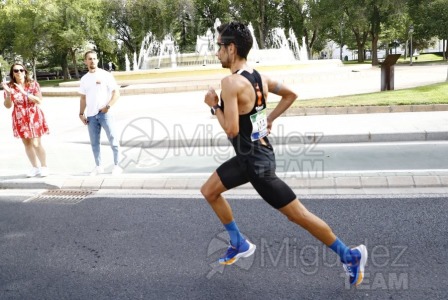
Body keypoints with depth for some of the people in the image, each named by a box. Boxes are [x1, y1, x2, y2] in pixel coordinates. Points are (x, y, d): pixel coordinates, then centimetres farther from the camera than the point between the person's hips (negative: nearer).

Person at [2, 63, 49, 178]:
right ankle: (35, 167, 20)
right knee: (27, 144, 8)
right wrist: (8, 93, -18)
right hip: (20, 119, 3)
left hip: (34, 117, -3)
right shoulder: (9, 86, -1)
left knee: (36, 144, -6)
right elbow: (8, 106, -2)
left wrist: (24, 92, -21)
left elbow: (39, 101, -13)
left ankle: (44, 167, 10)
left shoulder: (33, 84, -5)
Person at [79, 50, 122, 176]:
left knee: (113, 140, -3)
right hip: (91, 115, 5)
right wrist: (81, 114, 9)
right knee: (94, 142, 9)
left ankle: (116, 166, 7)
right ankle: (98, 166, 20)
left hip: (105, 113, -4)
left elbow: (116, 92, -6)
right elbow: (83, 98, 16)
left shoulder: (105, 75, -3)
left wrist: (108, 106, -16)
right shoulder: (84, 79, 11)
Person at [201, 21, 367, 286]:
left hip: (256, 161, -10)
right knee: (209, 191, 20)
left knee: (298, 214, 0)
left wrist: (214, 106, -12)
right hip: (251, 156, 10)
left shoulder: (231, 82, -23)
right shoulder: (258, 77, 5)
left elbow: (231, 130, -27)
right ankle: (240, 245, 30)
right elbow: (290, 95, 15)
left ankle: (349, 256, 14)